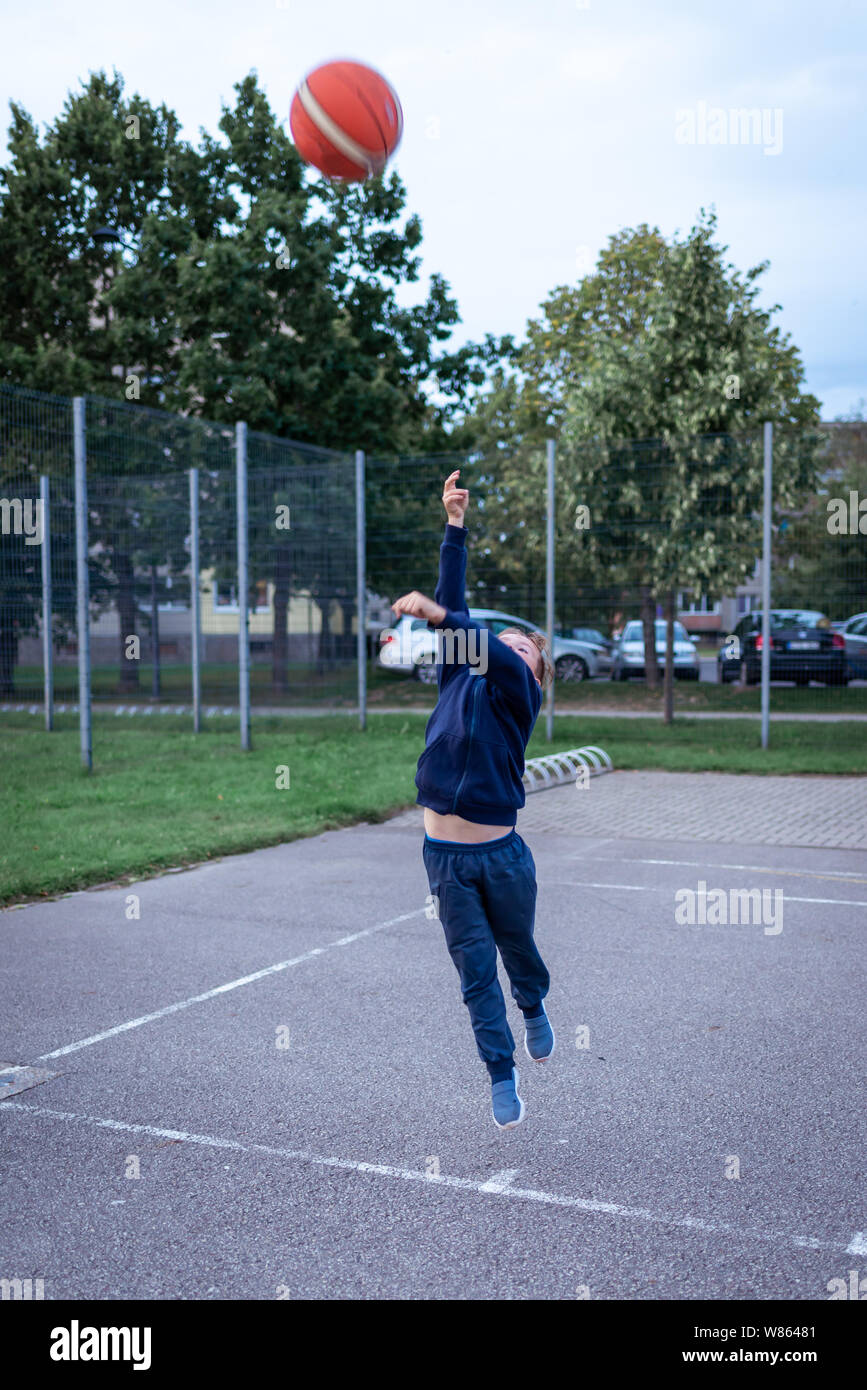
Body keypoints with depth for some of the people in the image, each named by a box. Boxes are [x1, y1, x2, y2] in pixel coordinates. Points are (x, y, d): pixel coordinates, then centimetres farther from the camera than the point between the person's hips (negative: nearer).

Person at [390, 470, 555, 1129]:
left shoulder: (519, 694, -2)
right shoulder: (459, 678, 8)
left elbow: (497, 656, -23)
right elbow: (454, 604, 3)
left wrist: (437, 615, -32)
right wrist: (455, 528, -1)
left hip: (501, 852, -3)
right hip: (446, 855, 3)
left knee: (517, 946, 16)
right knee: (474, 968, 5)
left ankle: (535, 1010, 47)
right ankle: (502, 1074, 16)